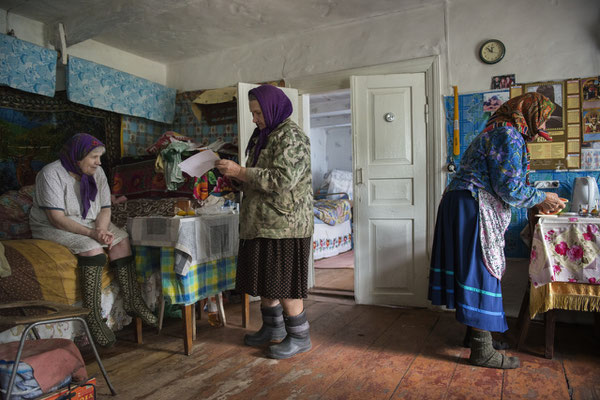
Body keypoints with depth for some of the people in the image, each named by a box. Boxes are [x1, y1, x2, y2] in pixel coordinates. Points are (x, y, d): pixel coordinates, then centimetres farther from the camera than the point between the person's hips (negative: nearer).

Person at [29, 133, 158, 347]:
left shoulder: (96, 172, 1)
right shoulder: (51, 174, -18)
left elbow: (105, 209, -1)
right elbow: (56, 218, -25)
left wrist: (101, 230, -22)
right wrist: (91, 233, -35)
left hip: (90, 224, 6)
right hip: (54, 229, -6)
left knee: (121, 239, -18)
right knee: (92, 248, -32)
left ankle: (133, 301, -16)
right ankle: (93, 316, -27)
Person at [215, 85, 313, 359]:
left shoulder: (291, 136, -11)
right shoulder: (263, 136, 19)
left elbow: (282, 180, -23)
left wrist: (240, 172, -20)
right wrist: (235, 174, 7)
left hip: (284, 223, -9)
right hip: (260, 223, 9)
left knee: (283, 281, -3)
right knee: (263, 278, 15)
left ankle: (299, 337, 12)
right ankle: (273, 327, 31)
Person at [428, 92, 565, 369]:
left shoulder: (498, 132, 23)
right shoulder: (510, 135, -10)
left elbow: (500, 186, 23)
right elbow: (510, 188, -16)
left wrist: (537, 201, 20)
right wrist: (541, 198, 0)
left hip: (462, 207, 11)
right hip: (472, 209, -11)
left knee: (473, 271, 15)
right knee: (480, 273, -6)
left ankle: (474, 333, 28)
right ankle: (482, 351, 3)